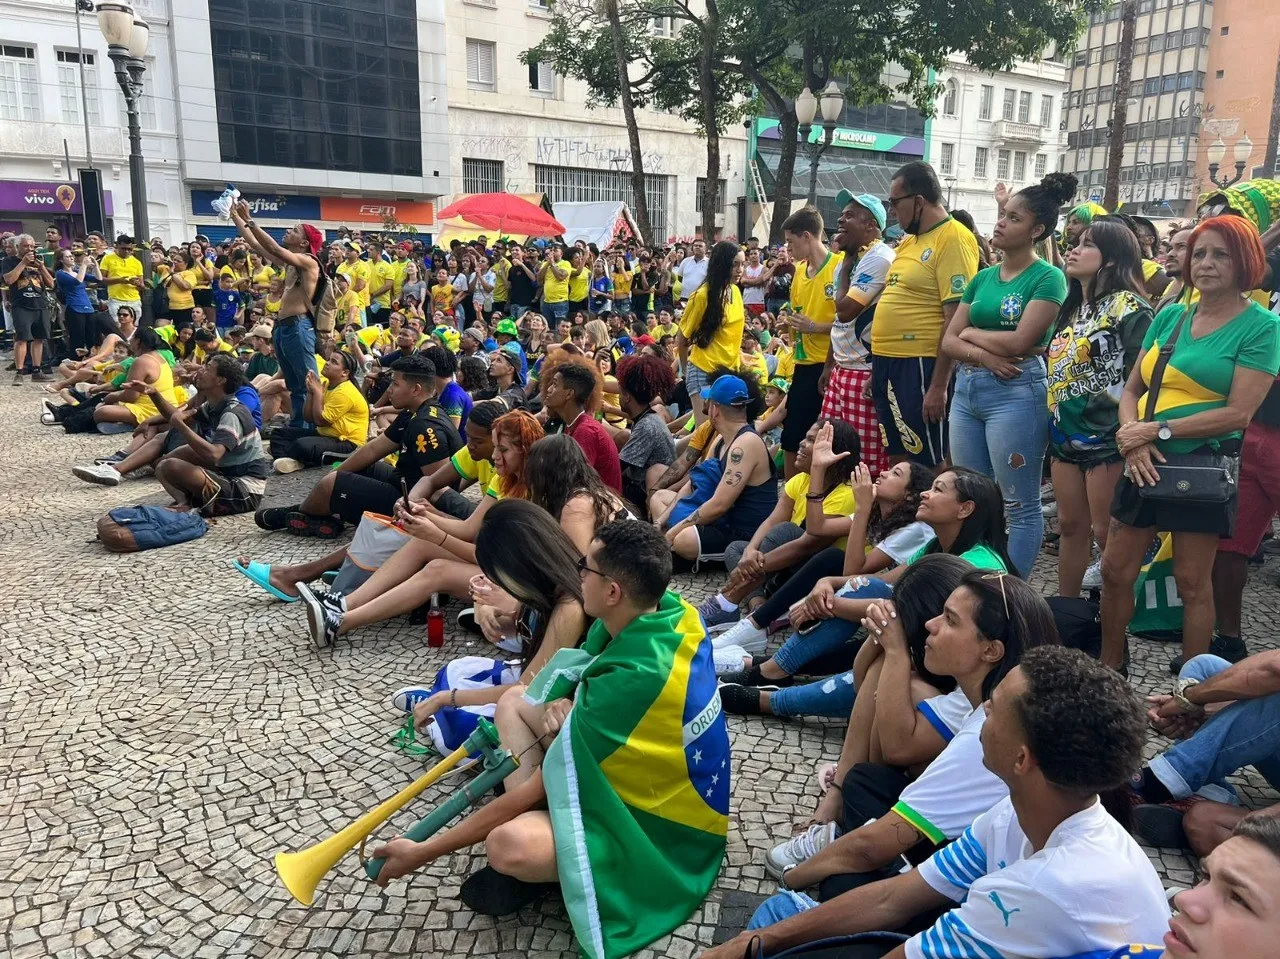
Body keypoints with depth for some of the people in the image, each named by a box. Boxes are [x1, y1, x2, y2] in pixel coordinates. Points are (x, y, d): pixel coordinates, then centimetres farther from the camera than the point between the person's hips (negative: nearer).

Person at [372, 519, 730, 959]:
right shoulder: (671, 610, -11)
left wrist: (423, 852, -16)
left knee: (508, 845, -35)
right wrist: (562, 702, -10)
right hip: (654, 773, 9)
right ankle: (535, 825, -2)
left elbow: (536, 789, -25)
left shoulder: (631, 677, -34)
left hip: (664, 827, -9)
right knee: (515, 700, 9)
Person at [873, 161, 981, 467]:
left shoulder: (952, 239, -12)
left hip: (919, 367, -9)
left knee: (929, 467, -1)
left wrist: (938, 386, -21)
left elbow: (956, 319, -18)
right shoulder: (909, 241, 16)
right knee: (896, 458, 16)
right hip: (888, 363, 9)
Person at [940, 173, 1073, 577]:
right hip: (967, 389, 7)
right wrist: (982, 354, -12)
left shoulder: (1048, 277, -4)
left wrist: (971, 333, 0)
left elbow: (1019, 340, -15)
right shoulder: (982, 278, 14)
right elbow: (948, 341, 8)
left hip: (1016, 393, -7)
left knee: (1020, 507, 1)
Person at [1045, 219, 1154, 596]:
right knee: (1070, 526, 13)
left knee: (1108, 533, -1)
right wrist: (1053, 424, 18)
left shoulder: (1127, 306, -10)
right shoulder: (1072, 307, 15)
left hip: (1108, 437, -8)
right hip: (1065, 435, 8)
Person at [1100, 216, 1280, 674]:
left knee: (1192, 583, 4)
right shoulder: (1170, 315, 9)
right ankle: (1109, 672, 23)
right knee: (1115, 571, 7)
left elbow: (1239, 413, -14)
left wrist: (1157, 431, -16)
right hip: (1146, 463, 5)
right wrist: (1133, 437, -10)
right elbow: (1132, 387, 9)